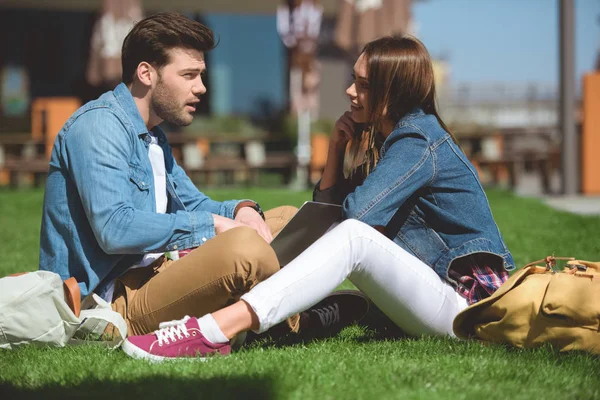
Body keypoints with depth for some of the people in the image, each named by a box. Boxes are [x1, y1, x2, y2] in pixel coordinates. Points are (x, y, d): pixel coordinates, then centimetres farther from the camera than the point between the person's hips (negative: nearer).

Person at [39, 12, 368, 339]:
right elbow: (114, 230, -26)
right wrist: (211, 224, -17)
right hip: (112, 301, -11)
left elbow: (194, 205, 25)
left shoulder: (152, 137, 19)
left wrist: (241, 210, 0)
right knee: (244, 244, -33)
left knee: (287, 219, 11)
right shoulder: (98, 126, -13)